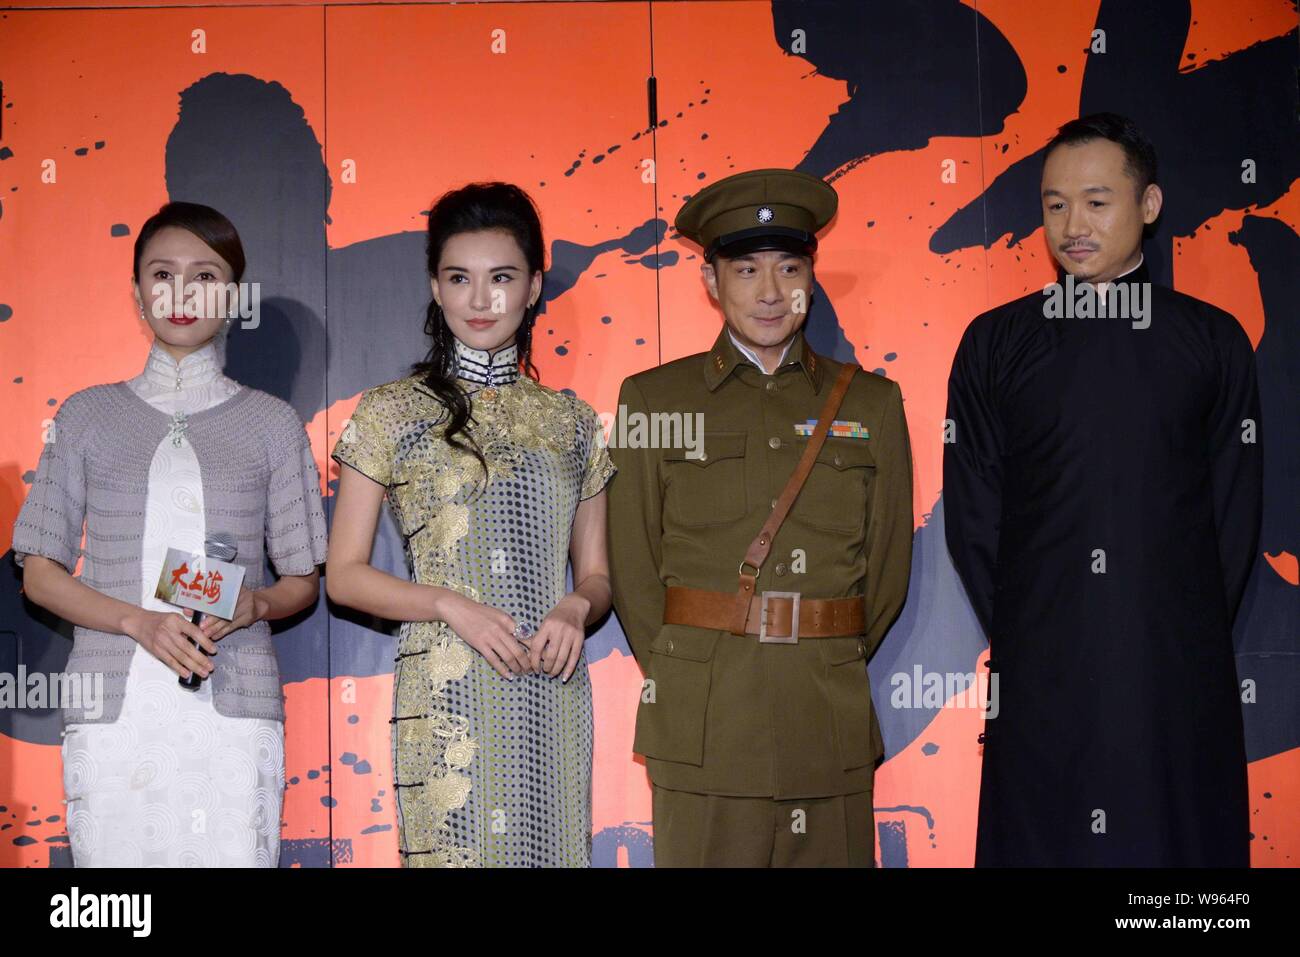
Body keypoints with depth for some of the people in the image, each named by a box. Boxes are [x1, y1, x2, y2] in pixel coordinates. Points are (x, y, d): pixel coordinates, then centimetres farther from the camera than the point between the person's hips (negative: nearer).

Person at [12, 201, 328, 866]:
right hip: (113, 708, 0)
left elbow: (303, 580, 13)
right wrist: (139, 621, -9)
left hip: (233, 707, 0)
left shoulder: (271, 423, 10)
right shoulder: (88, 415, 11)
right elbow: (39, 573, 8)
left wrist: (253, 605, -10)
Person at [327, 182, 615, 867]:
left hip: (551, 693, 3)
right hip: (447, 696, -3)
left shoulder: (572, 423, 10)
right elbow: (344, 574, 0)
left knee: (550, 847, 6)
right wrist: (451, 605, -14)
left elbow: (596, 574, 14)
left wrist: (575, 608, -8)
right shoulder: (391, 413, 1)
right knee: (455, 849, -2)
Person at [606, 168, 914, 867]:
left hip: (832, 724, 2)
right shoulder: (654, 399, 5)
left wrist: (830, 674, 6)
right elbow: (631, 566, 4)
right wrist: (678, 681, 2)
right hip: (702, 725, -1)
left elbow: (889, 564, 10)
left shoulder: (870, 403, 9)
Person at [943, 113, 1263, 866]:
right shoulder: (994, 343, 4)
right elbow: (972, 513, 4)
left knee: (1177, 838, 7)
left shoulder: (1213, 341, 4)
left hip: (1179, 670, 0)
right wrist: (1020, 637, 0)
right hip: (1040, 675, 0)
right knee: (1041, 839, 7)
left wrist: (1194, 639, 0)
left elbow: (1235, 509, 6)